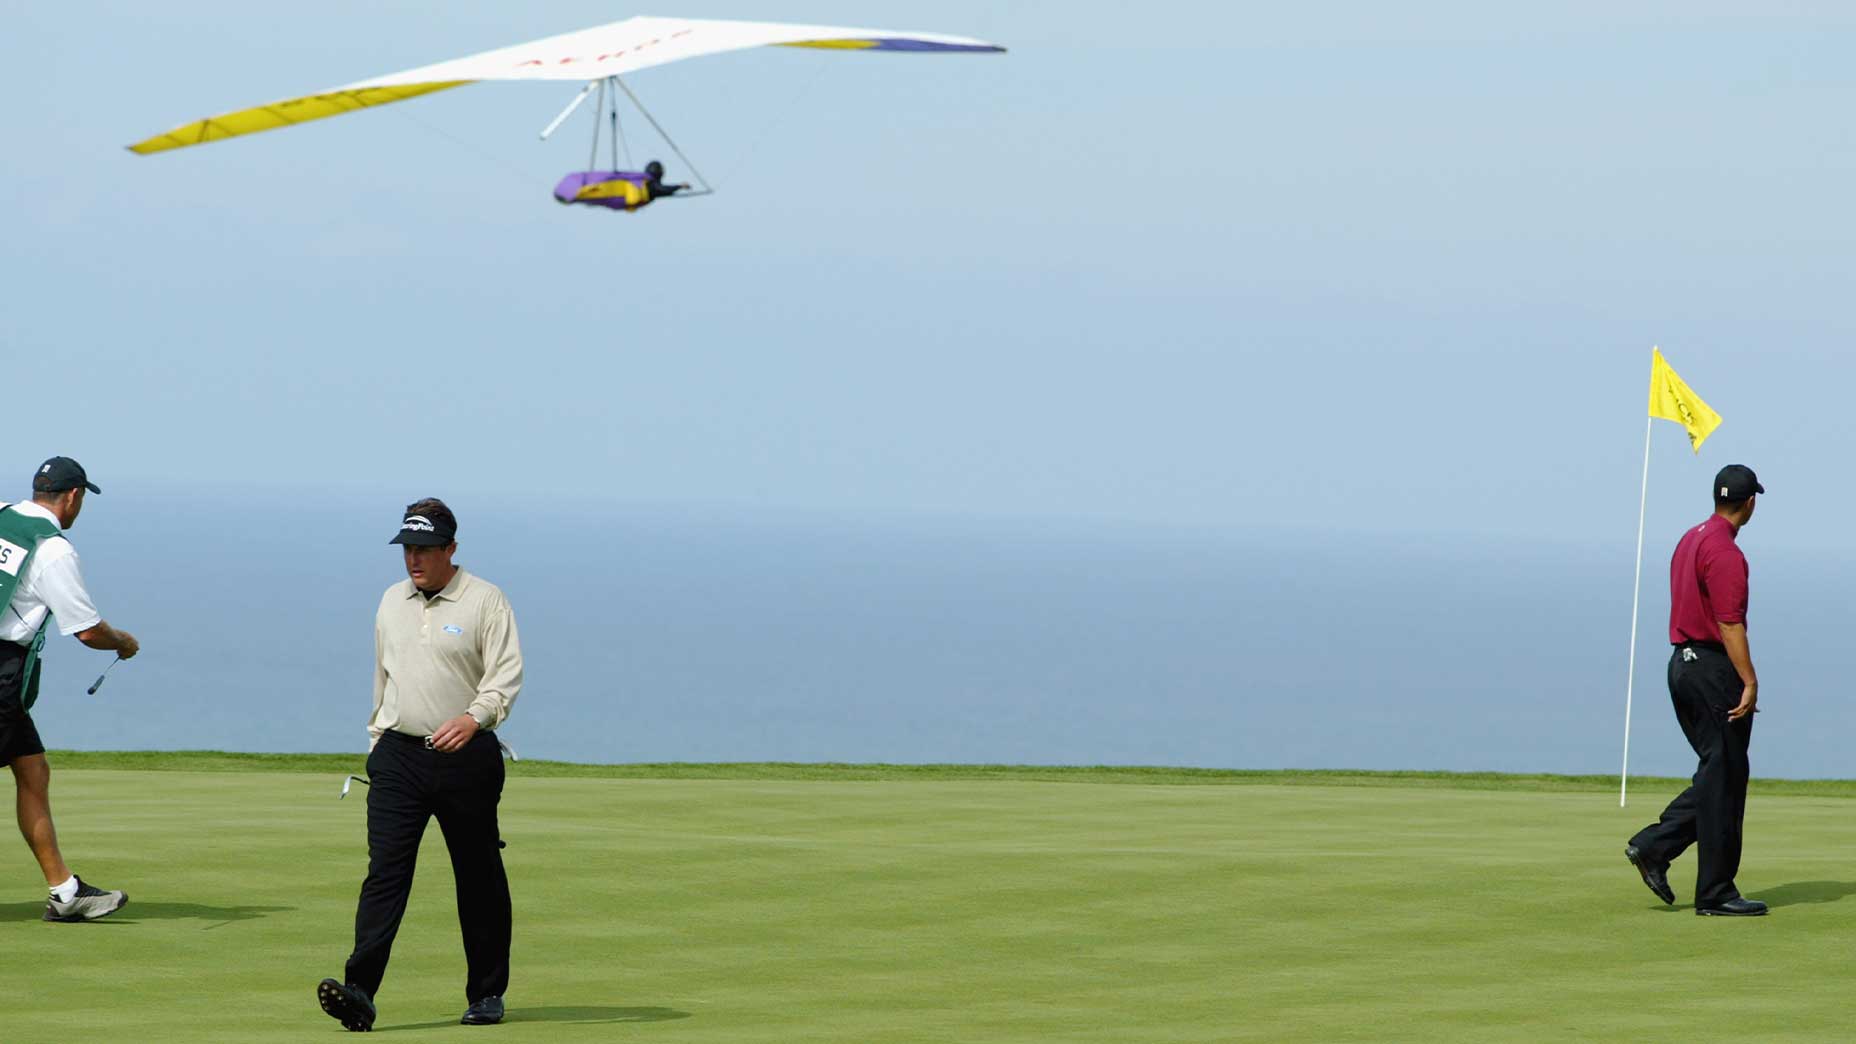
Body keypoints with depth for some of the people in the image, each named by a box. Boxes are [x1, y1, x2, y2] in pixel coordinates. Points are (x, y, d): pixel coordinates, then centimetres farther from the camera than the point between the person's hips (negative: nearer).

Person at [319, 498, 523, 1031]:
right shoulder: (392, 602, 13)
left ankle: (487, 994, 18)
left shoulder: (485, 601, -4)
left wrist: (473, 717, -27)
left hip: (466, 757, -3)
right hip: (399, 756, 3)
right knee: (384, 871, -10)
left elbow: (507, 673, -11)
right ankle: (359, 991, -21)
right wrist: (377, 742, 20)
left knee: (479, 877, 6)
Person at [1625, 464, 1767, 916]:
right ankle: (1716, 893, -1)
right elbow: (1730, 623, -22)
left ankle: (1654, 845, 5)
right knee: (1724, 777, -3)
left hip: (1682, 663, 9)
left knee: (1717, 775, 15)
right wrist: (1749, 683, -24)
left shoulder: (1690, 541, 14)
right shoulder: (1725, 552, -16)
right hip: (1714, 670, -9)